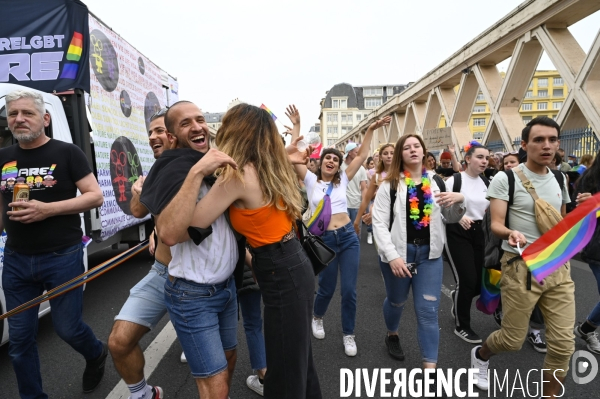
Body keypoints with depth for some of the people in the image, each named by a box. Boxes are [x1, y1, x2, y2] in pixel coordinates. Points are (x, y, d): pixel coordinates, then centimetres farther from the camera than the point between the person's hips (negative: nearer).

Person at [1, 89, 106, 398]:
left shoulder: (67, 153, -6)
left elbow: (95, 196, -10)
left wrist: (47, 209, -20)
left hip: (62, 258, -4)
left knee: (67, 328, 6)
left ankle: (97, 355, 38)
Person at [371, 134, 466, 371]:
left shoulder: (436, 182, 5)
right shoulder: (390, 184, -6)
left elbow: (451, 218, 12)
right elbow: (379, 223, -12)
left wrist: (459, 201, -10)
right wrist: (392, 255, -21)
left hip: (429, 253, 2)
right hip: (398, 252, -2)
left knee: (428, 311, 3)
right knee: (396, 301, 19)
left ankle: (430, 366, 13)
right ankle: (392, 335, 50)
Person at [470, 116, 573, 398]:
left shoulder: (559, 180, 11)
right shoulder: (506, 178, -8)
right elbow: (495, 224, -12)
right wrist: (511, 233, -33)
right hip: (521, 267, -5)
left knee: (563, 343, 4)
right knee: (513, 340, 5)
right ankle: (480, 354, 38)